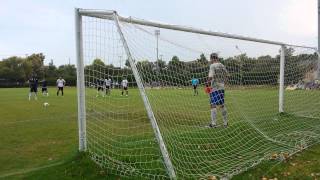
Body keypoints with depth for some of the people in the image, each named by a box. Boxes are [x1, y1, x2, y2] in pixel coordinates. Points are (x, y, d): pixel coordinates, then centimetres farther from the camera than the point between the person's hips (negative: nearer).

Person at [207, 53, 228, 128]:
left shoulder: (212, 66, -10)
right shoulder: (222, 66, 11)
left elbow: (210, 77, -20)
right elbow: (226, 75, 17)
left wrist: (208, 82, -5)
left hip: (214, 88, -7)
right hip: (221, 87, 7)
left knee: (213, 105, -4)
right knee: (222, 105, 13)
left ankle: (213, 123, -5)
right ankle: (225, 123, 19)